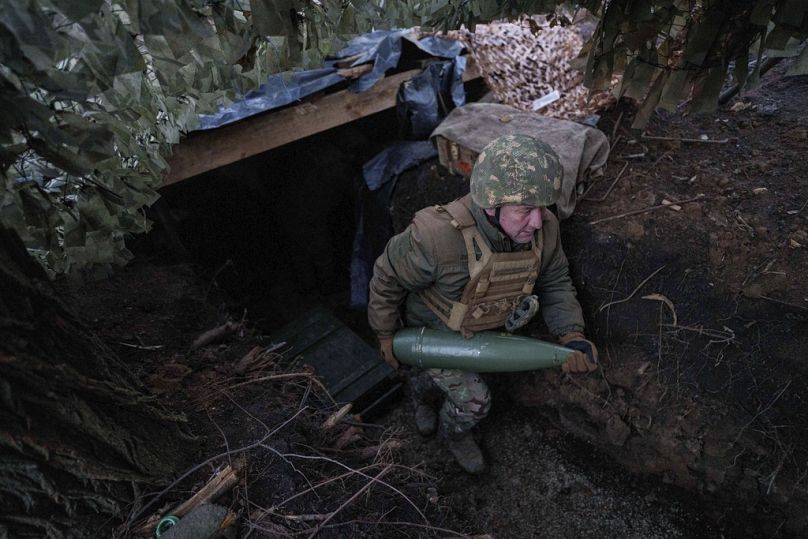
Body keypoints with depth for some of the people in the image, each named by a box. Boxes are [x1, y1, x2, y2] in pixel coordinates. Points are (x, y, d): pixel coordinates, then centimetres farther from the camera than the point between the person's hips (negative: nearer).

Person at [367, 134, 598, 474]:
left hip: (481, 327, 5)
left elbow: (554, 282, -9)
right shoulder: (438, 237, -43)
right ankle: (454, 433, 39)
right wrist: (386, 335, -11)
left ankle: (424, 392, 65)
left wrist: (571, 335, -25)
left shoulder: (543, 228, -27)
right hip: (432, 331, -5)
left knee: (444, 373, 28)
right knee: (474, 400, 1)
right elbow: (389, 277, -25)